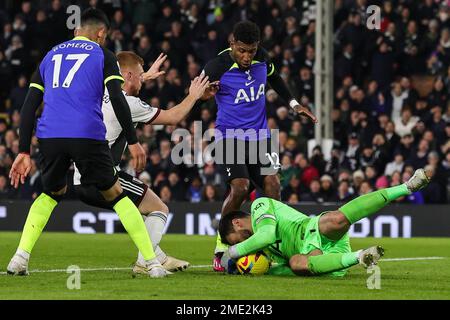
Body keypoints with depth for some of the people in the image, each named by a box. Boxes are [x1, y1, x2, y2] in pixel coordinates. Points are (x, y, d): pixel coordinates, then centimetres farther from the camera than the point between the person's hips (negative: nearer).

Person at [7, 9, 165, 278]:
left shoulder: (51, 56, 23)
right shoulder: (103, 55, 12)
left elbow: (29, 106, 17)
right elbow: (117, 99, -3)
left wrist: (24, 152, 16)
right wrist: (133, 141, 0)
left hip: (49, 135, 3)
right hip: (87, 135, -3)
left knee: (52, 193, 27)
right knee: (115, 195, 12)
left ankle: (21, 256, 10)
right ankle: (152, 263, 5)